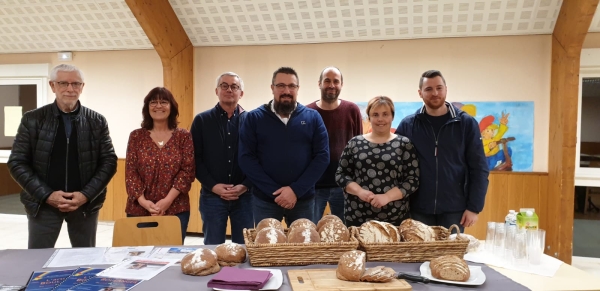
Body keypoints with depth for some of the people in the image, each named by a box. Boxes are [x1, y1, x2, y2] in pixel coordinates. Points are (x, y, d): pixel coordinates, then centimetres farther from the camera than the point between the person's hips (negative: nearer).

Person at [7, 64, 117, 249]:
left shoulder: (97, 121, 2)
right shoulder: (32, 120, 0)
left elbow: (109, 162, 0)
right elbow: (17, 163, -1)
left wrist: (86, 195, -12)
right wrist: (46, 195, -12)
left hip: (86, 203, 1)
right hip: (43, 204, 0)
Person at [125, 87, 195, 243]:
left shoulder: (183, 136, 3)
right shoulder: (136, 136, 6)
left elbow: (188, 171, -4)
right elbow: (130, 172, 1)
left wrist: (168, 200, -13)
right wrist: (142, 200, -13)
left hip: (176, 209, -1)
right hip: (139, 209, 1)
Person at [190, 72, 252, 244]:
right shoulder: (202, 120, 4)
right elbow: (195, 159, 0)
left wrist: (245, 186, -12)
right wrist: (213, 185, -10)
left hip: (244, 196, 0)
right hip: (212, 196, 0)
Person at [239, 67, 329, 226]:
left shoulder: (313, 117, 2)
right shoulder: (254, 118, 0)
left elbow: (322, 156, -3)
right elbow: (246, 158, -5)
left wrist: (296, 190, -13)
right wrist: (274, 191, -14)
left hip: (303, 200, 1)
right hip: (265, 200, 0)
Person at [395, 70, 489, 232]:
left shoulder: (466, 123, -2)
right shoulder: (407, 125, -1)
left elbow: (479, 169, -1)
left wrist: (474, 207, -5)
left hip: (454, 209, 0)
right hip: (418, 210, 0)